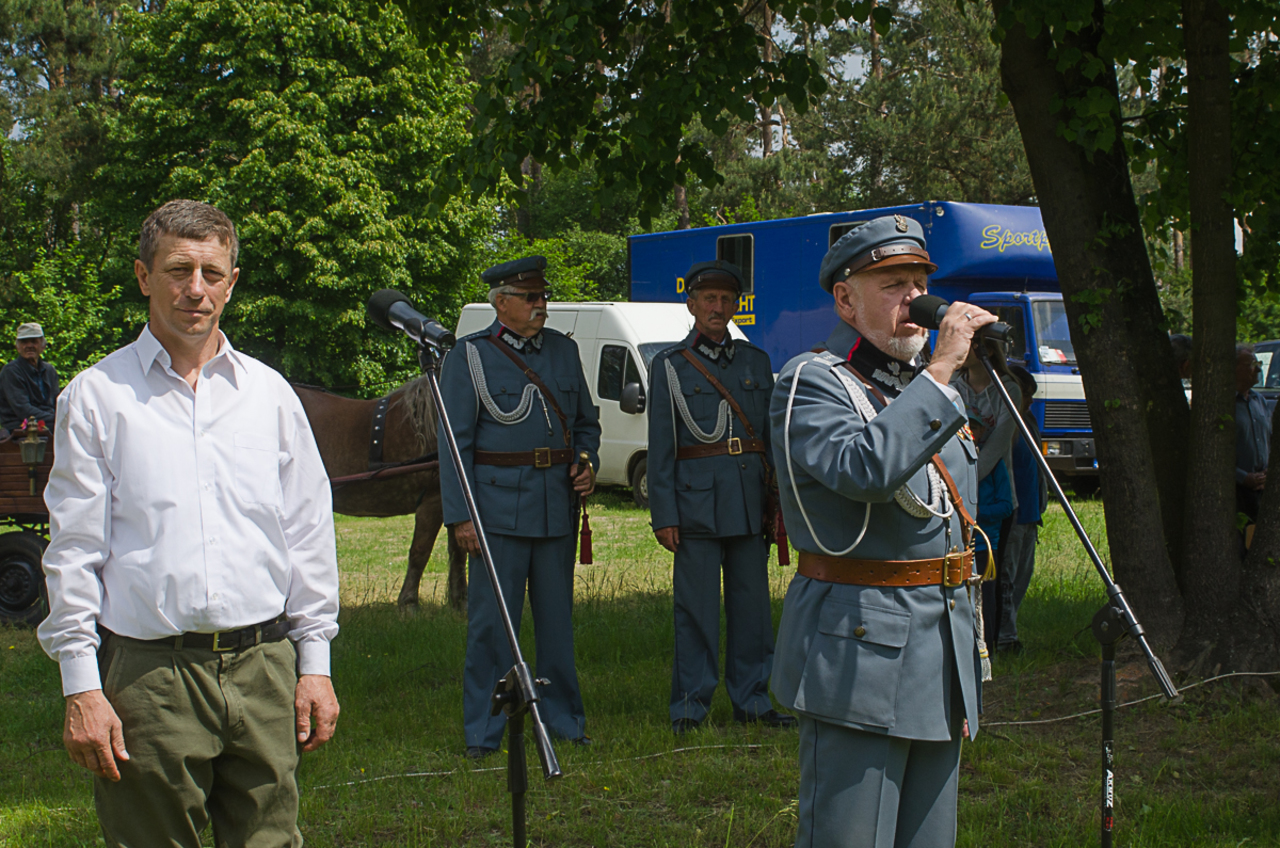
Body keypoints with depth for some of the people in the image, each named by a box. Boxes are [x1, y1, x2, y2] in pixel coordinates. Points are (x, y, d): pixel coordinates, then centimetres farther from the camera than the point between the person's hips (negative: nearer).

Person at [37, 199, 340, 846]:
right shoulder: (96, 397, 3)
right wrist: (81, 685, -6)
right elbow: (74, 550, 0)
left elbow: (308, 537, 13)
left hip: (264, 667, 3)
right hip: (147, 674, -2)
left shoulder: (270, 394, 11)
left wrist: (315, 662, 8)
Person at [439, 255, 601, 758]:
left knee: (557, 617, 10)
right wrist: (460, 516, -10)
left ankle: (563, 721, 22)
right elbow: (454, 442, -4)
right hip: (498, 507, -4)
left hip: (557, 506, 4)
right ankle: (483, 731, 7)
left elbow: (586, 421, 23)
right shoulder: (470, 357, -2)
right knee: (491, 620, -2)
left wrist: (587, 464, 2)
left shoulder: (564, 351, 13)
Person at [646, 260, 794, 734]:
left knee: (752, 601, 6)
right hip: (696, 500, -3)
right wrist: (664, 516, -5)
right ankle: (690, 706, 7)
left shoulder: (756, 362, 14)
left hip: (750, 500, 3)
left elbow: (773, 435, 15)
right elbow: (660, 448, 1)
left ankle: (751, 699, 17)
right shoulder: (669, 366, 4)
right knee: (696, 605, -2)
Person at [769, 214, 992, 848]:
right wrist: (941, 372, -24)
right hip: (859, 653, -8)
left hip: (942, 649, 8)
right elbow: (864, 469, -30)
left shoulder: (923, 386, 17)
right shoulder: (811, 383, -8)